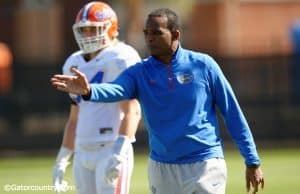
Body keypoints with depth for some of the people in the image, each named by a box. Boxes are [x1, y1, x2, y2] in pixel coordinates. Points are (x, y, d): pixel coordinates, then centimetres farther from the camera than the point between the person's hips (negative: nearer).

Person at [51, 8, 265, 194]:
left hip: (205, 166, -3)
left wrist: (252, 161, -1)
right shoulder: (139, 72, 0)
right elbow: (115, 90, -21)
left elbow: (232, 112, 0)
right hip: (161, 168, 3)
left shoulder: (203, 65, -4)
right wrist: (88, 91, -45)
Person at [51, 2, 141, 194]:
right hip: (83, 153, 8)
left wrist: (118, 152, -27)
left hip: (111, 150, -8)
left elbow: (132, 111, -17)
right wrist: (62, 159, 22)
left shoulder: (119, 60, -7)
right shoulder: (75, 64, 17)